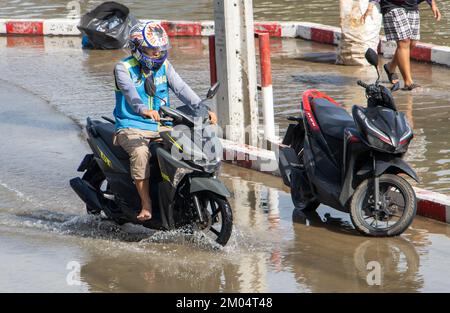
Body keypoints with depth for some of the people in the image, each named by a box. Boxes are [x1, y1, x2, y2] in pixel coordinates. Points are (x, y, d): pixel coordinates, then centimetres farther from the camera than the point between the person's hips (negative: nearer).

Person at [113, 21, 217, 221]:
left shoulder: (164, 66, 9)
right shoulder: (123, 68, -7)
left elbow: (181, 89, -3)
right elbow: (130, 93, -27)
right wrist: (144, 110, -49)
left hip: (160, 127, 5)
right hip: (131, 127, -5)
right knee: (140, 152, -36)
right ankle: (146, 205, -31)